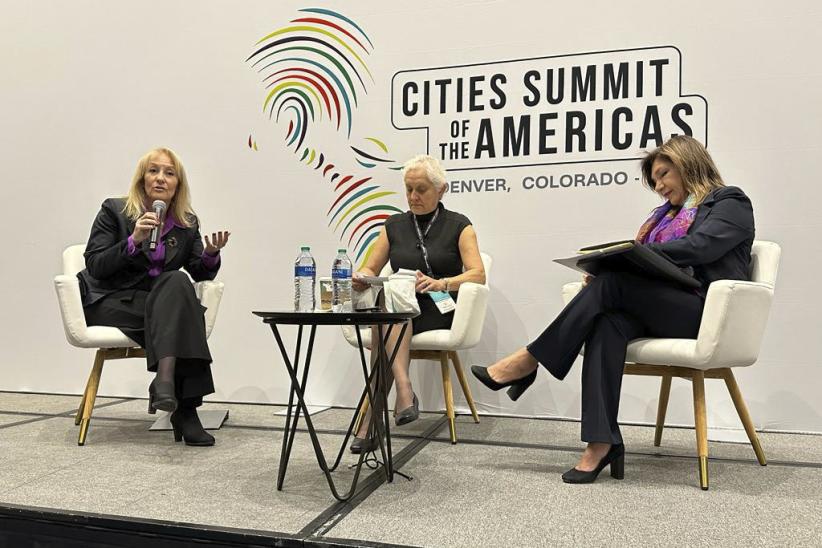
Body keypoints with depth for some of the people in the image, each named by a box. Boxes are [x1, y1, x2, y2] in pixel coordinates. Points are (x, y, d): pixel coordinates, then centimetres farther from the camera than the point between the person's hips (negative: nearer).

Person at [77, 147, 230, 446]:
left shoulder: (187, 223, 10)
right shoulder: (114, 211, 1)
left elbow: (201, 274, 7)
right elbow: (94, 267, -7)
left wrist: (211, 253, -16)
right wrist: (134, 240, -21)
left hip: (161, 303, 4)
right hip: (112, 302, -4)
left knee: (177, 282, -31)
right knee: (176, 283, -31)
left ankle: (166, 378, -42)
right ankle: (183, 408, -40)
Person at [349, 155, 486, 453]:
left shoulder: (458, 225, 6)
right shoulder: (394, 225, 16)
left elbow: (478, 274, -7)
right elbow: (369, 269, 16)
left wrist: (441, 283, -26)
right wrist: (361, 277, -9)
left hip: (439, 309, -3)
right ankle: (404, 392, -47)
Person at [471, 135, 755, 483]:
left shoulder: (729, 202, 8)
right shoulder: (668, 213, 30)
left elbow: (700, 246, -12)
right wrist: (609, 265, -4)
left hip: (705, 311, -6)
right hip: (659, 308, 6)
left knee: (611, 283, -27)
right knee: (608, 322, -29)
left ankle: (529, 361, -22)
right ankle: (601, 443, -35)